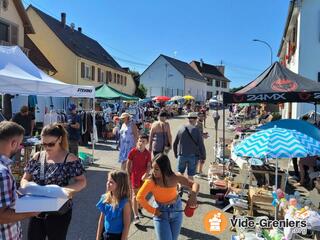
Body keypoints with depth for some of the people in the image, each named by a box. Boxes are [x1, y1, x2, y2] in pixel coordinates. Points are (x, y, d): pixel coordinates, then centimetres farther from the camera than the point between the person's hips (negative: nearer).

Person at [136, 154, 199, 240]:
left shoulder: (175, 177, -20)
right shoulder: (151, 181, -25)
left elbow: (194, 184, -13)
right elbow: (140, 197, -22)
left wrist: (193, 196, -32)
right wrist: (152, 210, -18)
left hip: (176, 210, 3)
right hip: (160, 212, -3)